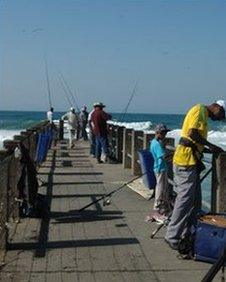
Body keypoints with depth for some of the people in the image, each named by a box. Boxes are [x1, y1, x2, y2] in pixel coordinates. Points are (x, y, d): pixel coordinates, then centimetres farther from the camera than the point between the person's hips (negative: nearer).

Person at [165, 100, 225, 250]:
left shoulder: (204, 116, 24)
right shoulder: (199, 110, -5)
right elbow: (192, 133, -19)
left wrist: (212, 150, 13)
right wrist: (211, 145, -10)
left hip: (192, 163, 10)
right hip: (185, 161, -10)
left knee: (196, 202, 12)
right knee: (185, 200, -8)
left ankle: (186, 235, 19)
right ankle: (172, 237, -2)